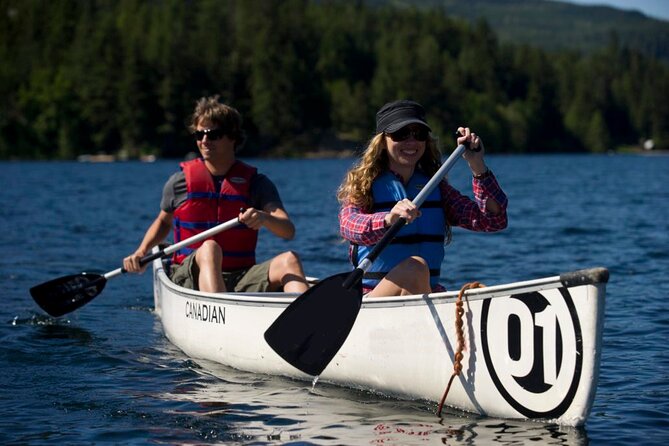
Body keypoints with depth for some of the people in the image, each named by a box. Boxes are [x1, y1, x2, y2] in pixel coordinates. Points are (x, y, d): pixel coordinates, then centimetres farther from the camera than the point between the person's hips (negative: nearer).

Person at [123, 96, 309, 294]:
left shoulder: (255, 182, 5)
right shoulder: (180, 181, 6)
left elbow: (288, 231, -8)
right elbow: (163, 222, 25)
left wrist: (264, 218, -30)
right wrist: (141, 253, 8)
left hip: (241, 280, 2)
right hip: (190, 277, -1)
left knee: (289, 260, -24)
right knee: (209, 249, -35)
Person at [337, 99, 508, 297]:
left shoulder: (436, 188, 14)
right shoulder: (363, 184, 1)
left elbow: (494, 220, 3)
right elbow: (348, 224, -22)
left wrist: (477, 166, -6)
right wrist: (388, 219, -43)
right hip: (371, 295, -4)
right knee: (415, 267, -34)